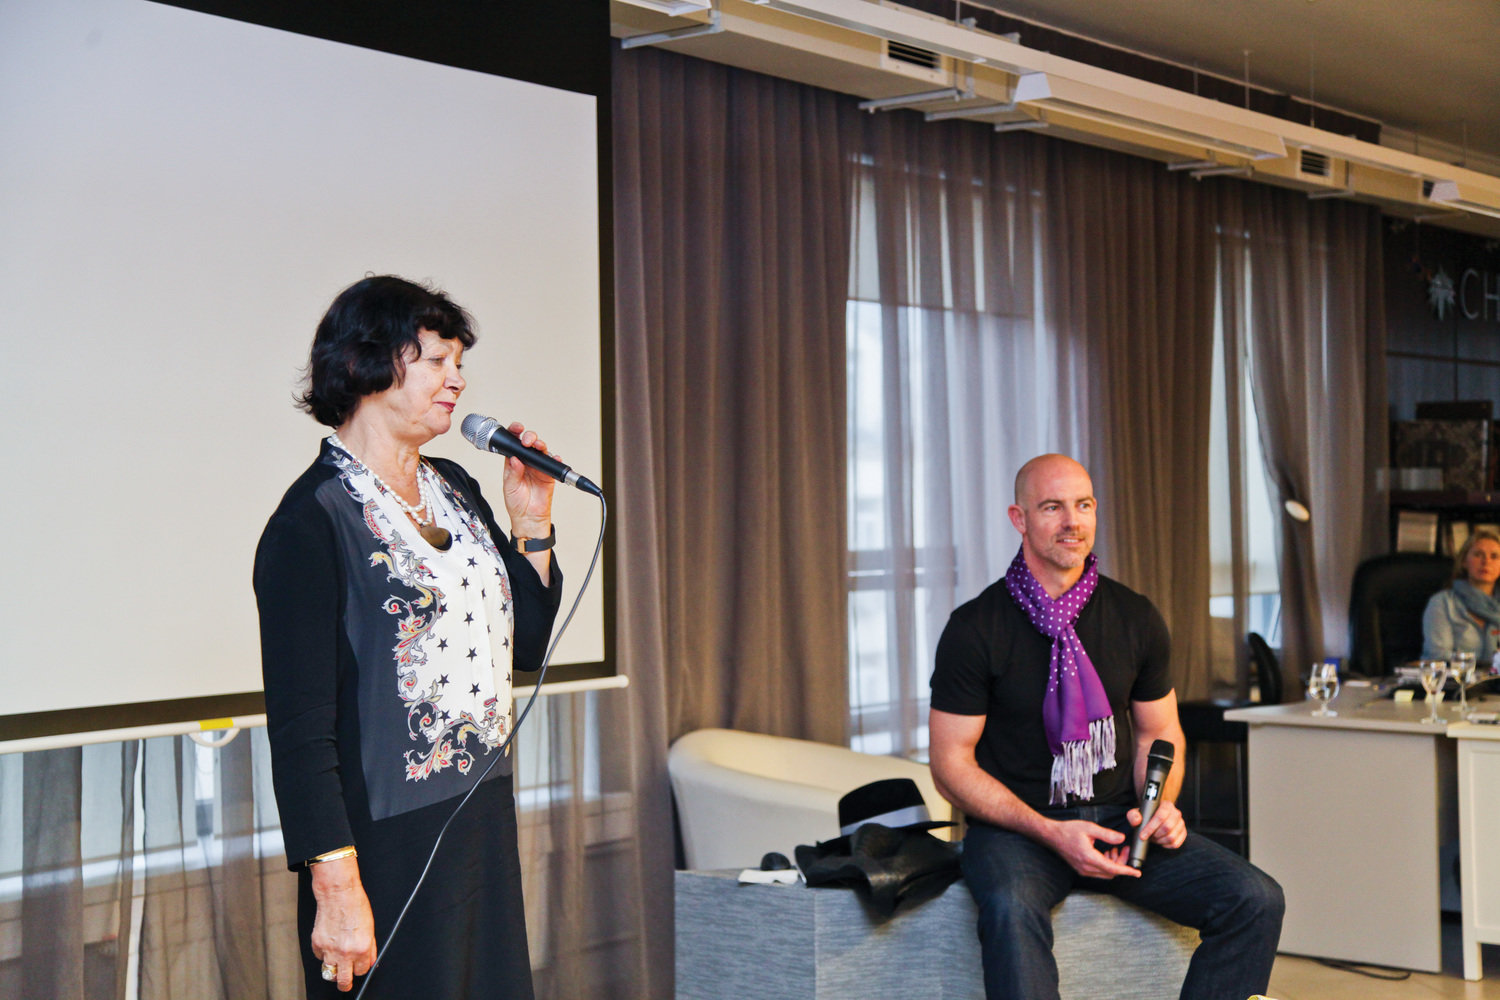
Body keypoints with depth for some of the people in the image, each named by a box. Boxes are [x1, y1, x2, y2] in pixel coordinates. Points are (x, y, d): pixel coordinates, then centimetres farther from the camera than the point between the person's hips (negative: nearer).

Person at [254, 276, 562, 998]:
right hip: (388, 842, -8)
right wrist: (336, 887, -21)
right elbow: (299, 725, -18)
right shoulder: (313, 519, -14)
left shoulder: (454, 490, 10)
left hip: (486, 823, 8)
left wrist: (531, 524, 3)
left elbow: (526, 646, 16)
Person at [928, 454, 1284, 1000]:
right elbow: (952, 762, -6)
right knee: (1012, 910, -38)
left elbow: (1160, 734, 17)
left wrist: (1162, 804, -6)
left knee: (1256, 900, -16)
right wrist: (1051, 833, -18)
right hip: (1015, 826, -4)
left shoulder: (1136, 618, 6)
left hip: (1119, 817, 4)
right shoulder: (976, 627, -6)